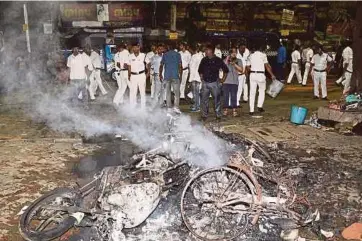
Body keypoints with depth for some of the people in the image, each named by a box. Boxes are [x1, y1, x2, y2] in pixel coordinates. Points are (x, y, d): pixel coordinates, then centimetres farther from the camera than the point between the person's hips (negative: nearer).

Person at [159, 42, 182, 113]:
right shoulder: (177, 55, 0)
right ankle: (176, 107, -9)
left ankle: (169, 107, 10)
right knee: (177, 92, 3)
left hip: (166, 76, 2)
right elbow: (180, 66, -2)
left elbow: (161, 66, 2)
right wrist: (180, 75, 6)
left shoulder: (165, 55, 4)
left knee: (168, 92, 9)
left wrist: (160, 75, 10)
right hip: (175, 76, -2)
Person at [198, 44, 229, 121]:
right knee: (204, 99, 2)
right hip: (205, 83, 3)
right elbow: (200, 70, 24)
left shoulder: (218, 60, -4)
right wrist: (201, 77, 16)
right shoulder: (204, 60, 7)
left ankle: (218, 115, 14)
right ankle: (204, 115, 13)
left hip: (215, 83, -3)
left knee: (217, 100, 3)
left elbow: (226, 70, 5)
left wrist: (222, 79, 5)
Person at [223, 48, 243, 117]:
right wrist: (227, 62, -7)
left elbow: (241, 70, 1)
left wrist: (234, 64, -9)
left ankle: (234, 111, 1)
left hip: (234, 82, -1)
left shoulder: (239, 61, 10)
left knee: (234, 96, -4)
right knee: (226, 96, 2)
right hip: (226, 81, 1)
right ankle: (225, 110, 10)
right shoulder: (226, 60, 10)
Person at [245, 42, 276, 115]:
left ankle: (251, 110, 4)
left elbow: (247, 67, 8)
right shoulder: (263, 55, -2)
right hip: (261, 74, -3)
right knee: (262, 90, 17)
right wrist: (272, 74, -1)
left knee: (252, 92, 5)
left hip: (252, 74, 3)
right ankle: (259, 106, 5)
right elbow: (267, 66, -6)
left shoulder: (250, 56, 9)